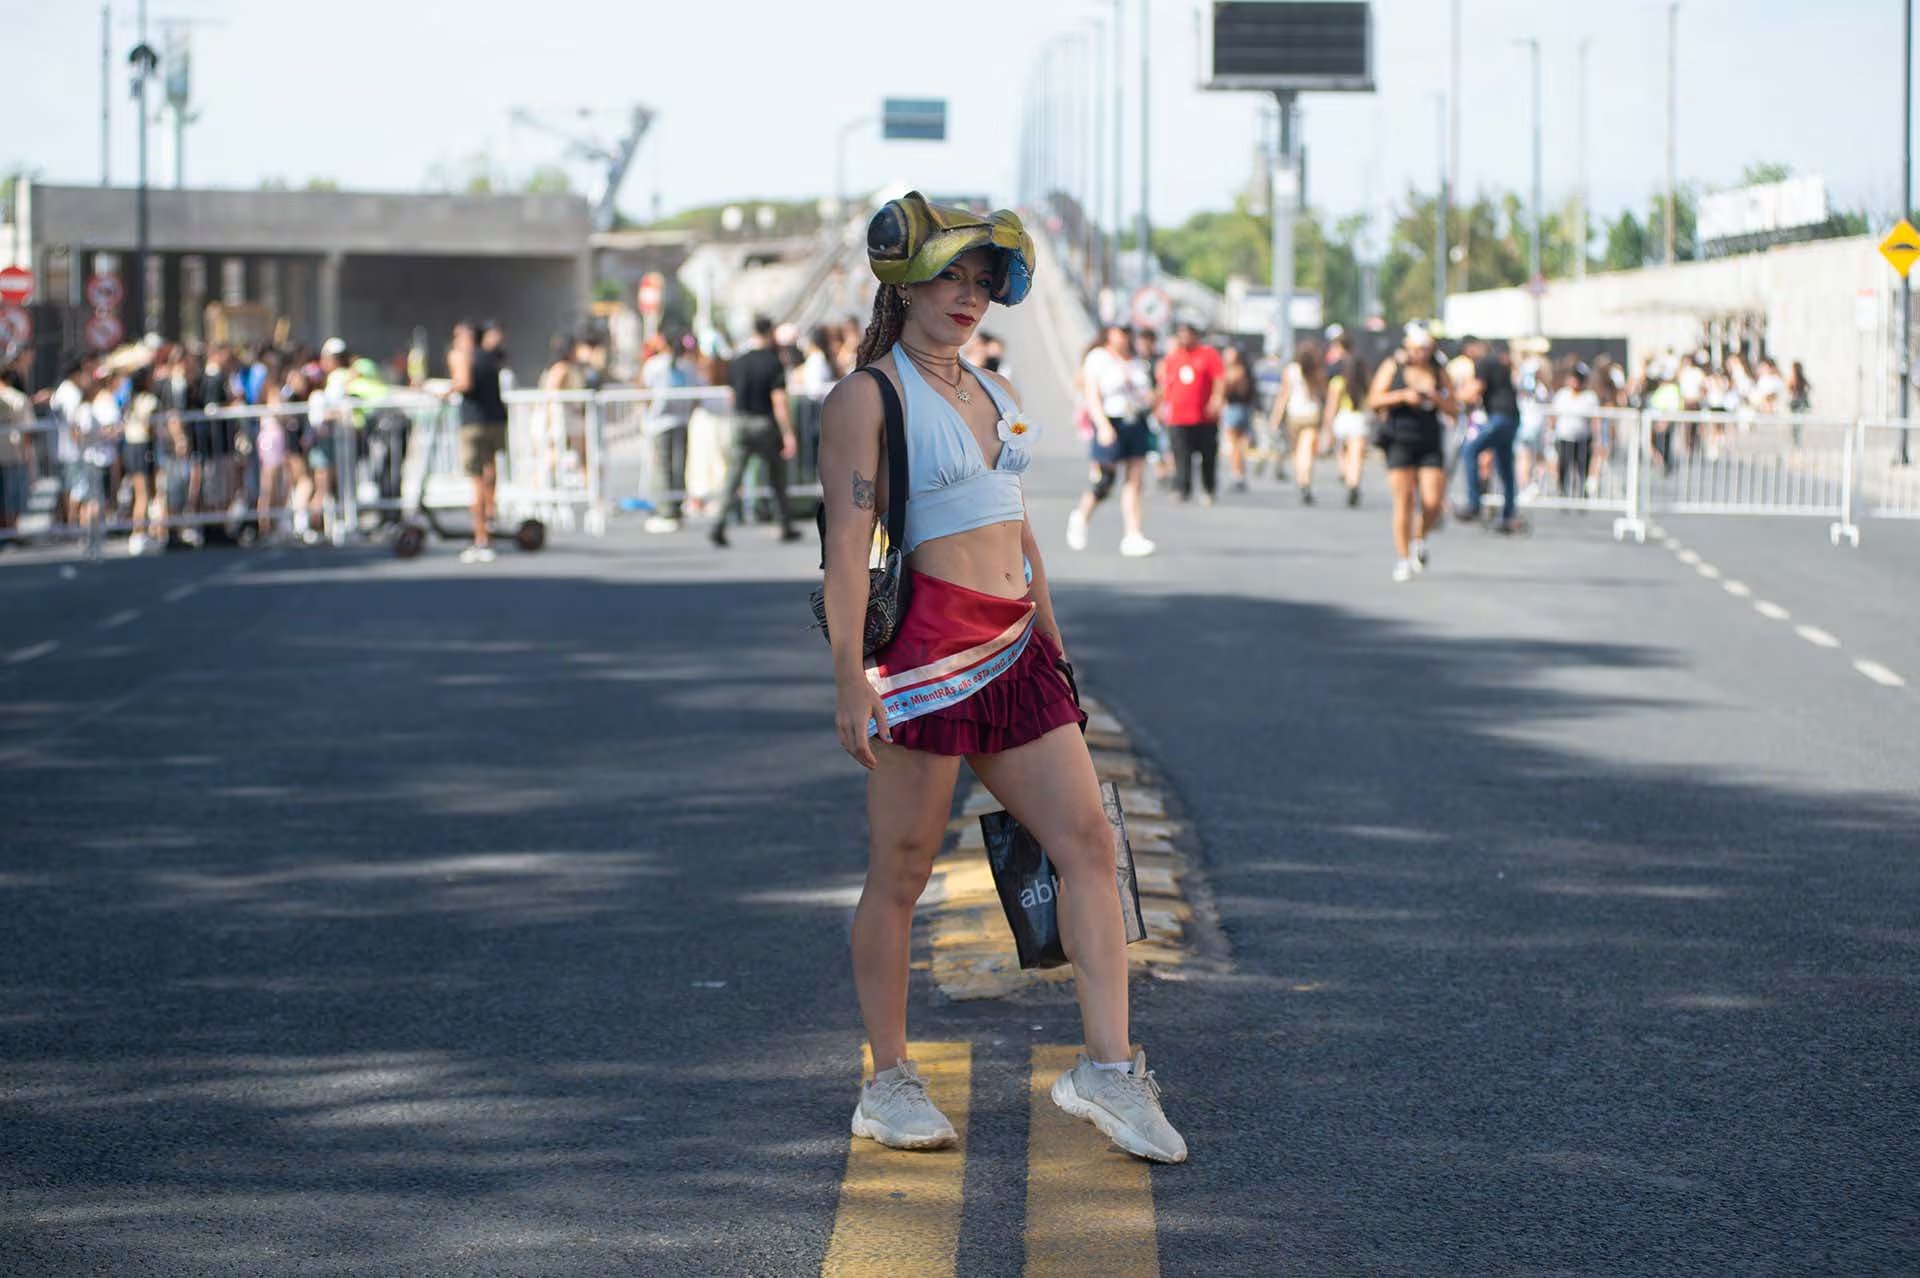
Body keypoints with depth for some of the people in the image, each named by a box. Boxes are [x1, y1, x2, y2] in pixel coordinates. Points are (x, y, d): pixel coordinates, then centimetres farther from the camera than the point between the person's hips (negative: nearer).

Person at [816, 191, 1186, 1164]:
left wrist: (1055, 653, 22)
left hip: (1014, 650, 7)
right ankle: (889, 1083, 11)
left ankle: (1107, 1066, -4)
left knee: (1088, 840, -3)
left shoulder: (996, 393, 18)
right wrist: (851, 678, -18)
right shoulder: (867, 398, -4)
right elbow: (848, 544, -11)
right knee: (901, 869, 1)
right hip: (924, 644, -7)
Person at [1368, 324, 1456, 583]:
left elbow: (1453, 410, 10)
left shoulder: (1439, 372, 10)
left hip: (1431, 443, 2)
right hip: (1400, 442, -2)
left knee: (1433, 502, -9)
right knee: (1404, 501, -7)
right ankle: (1403, 559, 2)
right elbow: (1374, 401, -2)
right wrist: (1403, 396, -14)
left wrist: (1437, 399, -10)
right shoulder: (1392, 368, 5)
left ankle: (1420, 539, 21)